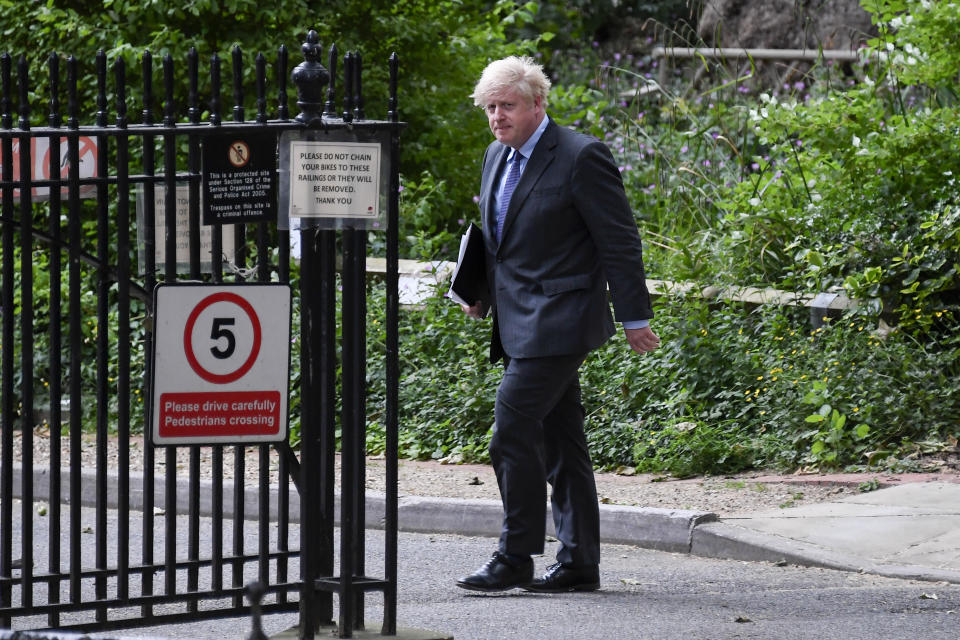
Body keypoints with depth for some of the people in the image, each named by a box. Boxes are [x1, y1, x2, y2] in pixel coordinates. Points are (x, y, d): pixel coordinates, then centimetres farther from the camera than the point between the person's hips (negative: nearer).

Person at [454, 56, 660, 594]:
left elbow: (620, 242, -10)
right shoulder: (498, 156, 14)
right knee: (560, 442, 10)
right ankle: (579, 563, 14)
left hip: (557, 322, -9)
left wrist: (635, 318, -10)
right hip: (520, 323, 9)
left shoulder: (581, 157, -12)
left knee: (513, 431, -14)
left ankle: (515, 558, -7)